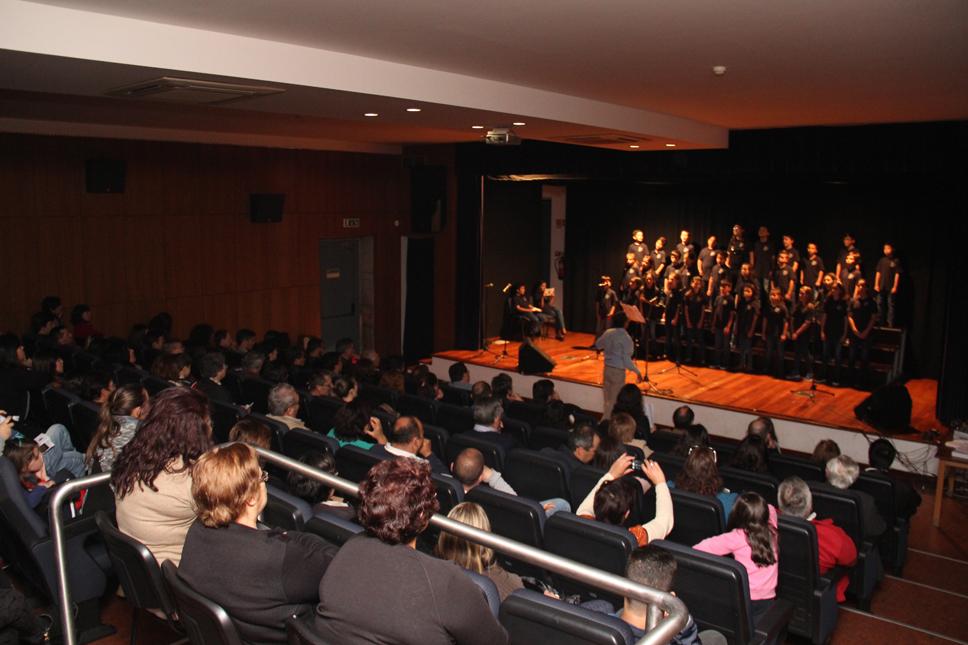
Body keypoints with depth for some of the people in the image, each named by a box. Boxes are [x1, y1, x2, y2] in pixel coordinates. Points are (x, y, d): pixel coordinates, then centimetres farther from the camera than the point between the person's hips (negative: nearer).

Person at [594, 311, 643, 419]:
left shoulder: (608, 333, 0)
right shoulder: (626, 338, -18)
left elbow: (598, 345, 16)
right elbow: (627, 359, -19)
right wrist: (637, 371, -10)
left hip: (606, 368, 7)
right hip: (618, 371, -7)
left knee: (607, 399, 17)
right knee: (615, 401, 3)